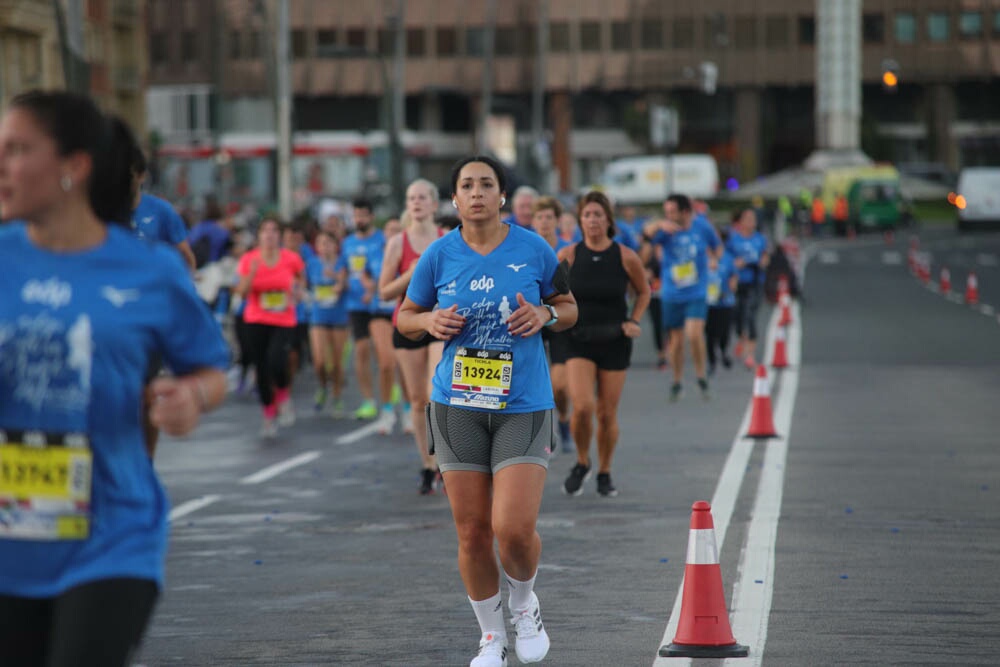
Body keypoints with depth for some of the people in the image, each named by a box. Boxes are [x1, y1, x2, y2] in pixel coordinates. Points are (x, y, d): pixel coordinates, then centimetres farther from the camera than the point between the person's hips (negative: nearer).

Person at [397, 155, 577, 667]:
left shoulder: (533, 249, 0)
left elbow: (569, 308, 13)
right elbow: (405, 316, 13)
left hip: (524, 406, -1)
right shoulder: (439, 255, 2)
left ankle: (524, 606, 19)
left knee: (514, 528, -14)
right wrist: (430, 322, -8)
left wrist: (545, 314, -9)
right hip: (457, 407, 1)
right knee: (471, 533, 3)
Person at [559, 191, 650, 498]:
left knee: (607, 414, 4)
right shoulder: (568, 256, -3)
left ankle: (604, 473, 25)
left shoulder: (625, 257, -4)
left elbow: (644, 291, 12)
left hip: (614, 342, 1)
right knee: (582, 407, -18)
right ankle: (581, 463, 7)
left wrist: (634, 321, -1)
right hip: (578, 341, -1)